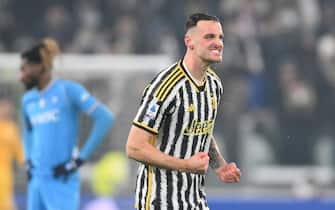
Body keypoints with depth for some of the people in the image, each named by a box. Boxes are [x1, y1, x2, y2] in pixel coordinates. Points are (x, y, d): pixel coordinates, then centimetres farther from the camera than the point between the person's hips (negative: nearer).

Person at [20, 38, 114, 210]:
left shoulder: (67, 90, -8)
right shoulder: (28, 100, 13)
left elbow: (105, 118, -13)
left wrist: (80, 158, -14)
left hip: (61, 181, -7)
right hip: (36, 180, 7)